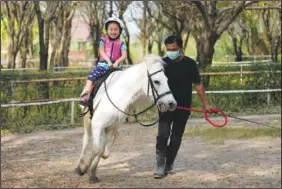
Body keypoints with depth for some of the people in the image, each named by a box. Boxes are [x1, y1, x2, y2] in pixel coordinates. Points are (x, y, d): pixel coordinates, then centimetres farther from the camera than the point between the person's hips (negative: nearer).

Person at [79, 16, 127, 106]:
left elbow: (124, 55, 0)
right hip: (103, 64, 0)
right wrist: (108, 61, -18)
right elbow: (101, 52, 0)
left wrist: (116, 62, -21)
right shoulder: (103, 41, 16)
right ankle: (85, 96, -32)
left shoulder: (121, 44, 14)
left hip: (115, 66, 0)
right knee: (92, 76, -24)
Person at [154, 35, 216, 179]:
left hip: (183, 108, 1)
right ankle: (160, 167, -9)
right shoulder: (163, 63, -5)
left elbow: (198, 85, 3)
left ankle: (169, 165, 22)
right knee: (162, 135, -14)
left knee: (176, 138, 8)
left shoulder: (190, 64, -3)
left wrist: (205, 104, 2)